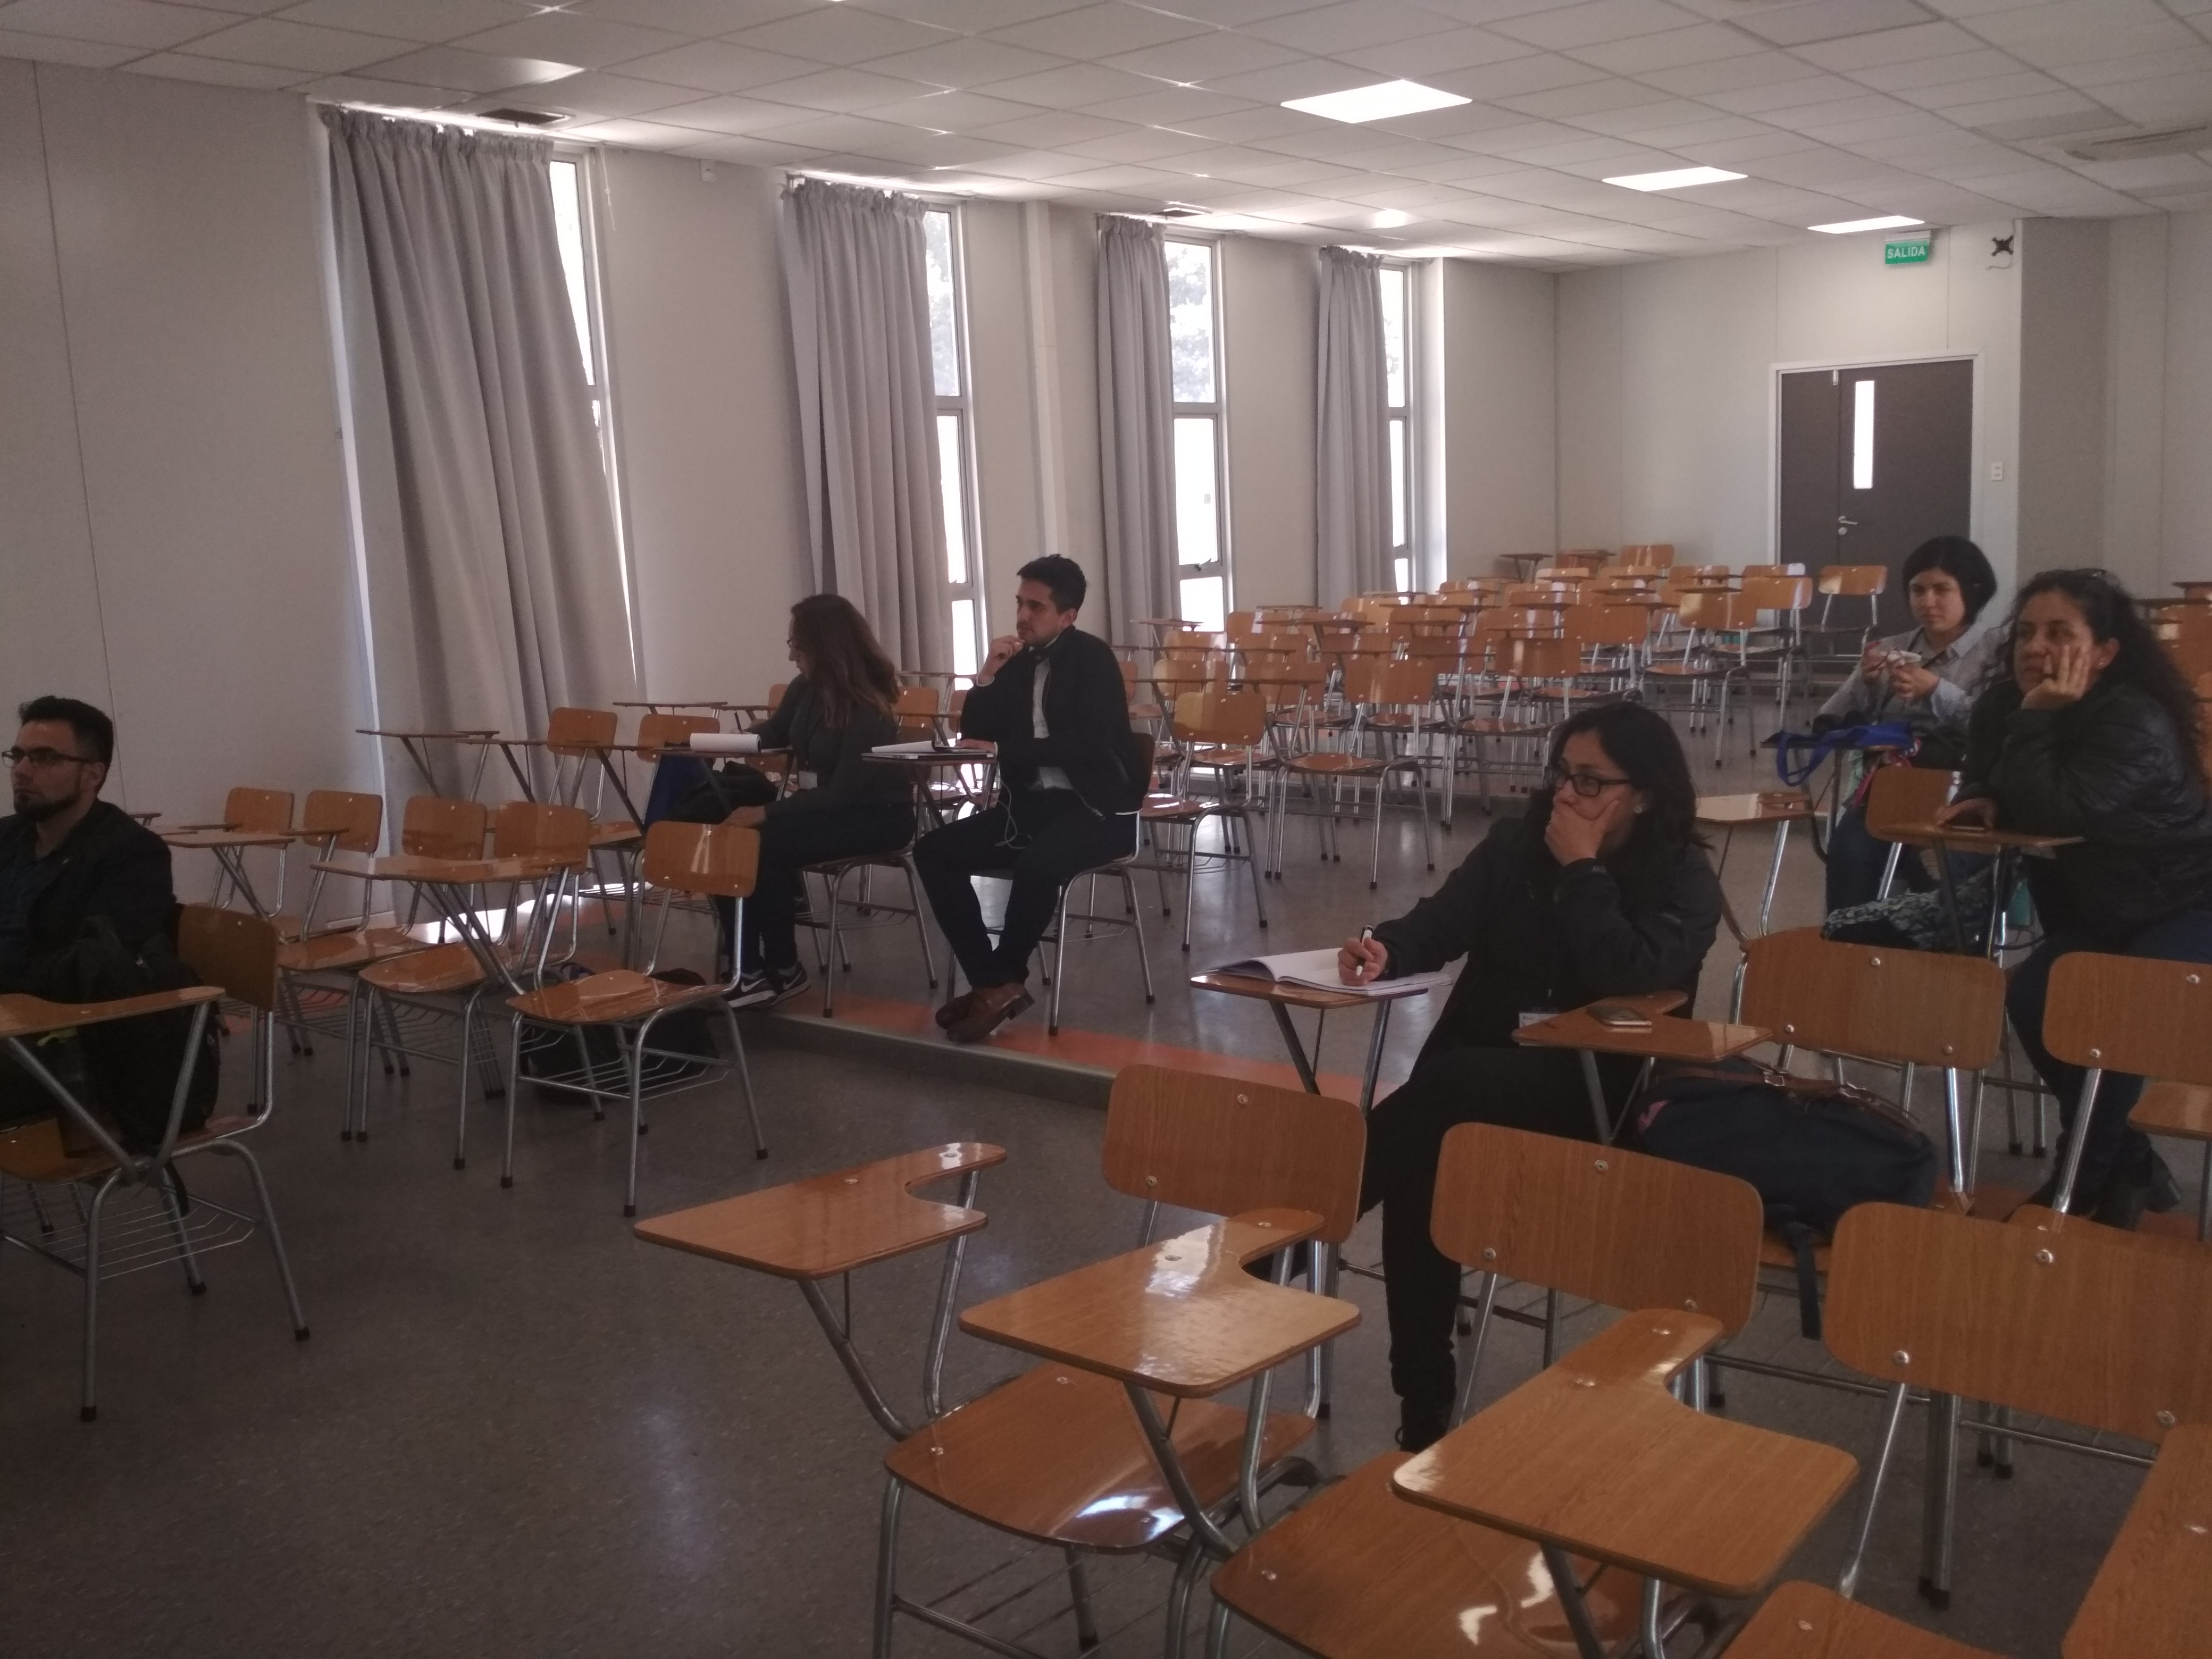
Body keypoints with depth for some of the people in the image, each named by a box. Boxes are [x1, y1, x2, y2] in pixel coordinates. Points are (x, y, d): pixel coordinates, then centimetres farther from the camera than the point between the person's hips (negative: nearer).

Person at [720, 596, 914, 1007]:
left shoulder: (868, 709, -21)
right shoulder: (806, 690, 1)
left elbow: (844, 791, -24)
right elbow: (772, 735, 18)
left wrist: (767, 812, -28)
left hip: (876, 816, -8)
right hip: (825, 806, 8)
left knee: (760, 845, -26)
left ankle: (783, 971, -8)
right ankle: (749, 969, -13)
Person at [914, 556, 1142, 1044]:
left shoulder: (1093, 658, -8)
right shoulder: (1018, 660, 10)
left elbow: (1089, 744, -20)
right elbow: (973, 731, 10)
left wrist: (1011, 748, -14)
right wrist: (989, 674, -6)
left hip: (1096, 808, -7)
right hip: (1030, 804, 7)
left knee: (1038, 864, -37)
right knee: (933, 850, -9)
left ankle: (1002, 980, -12)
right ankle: (994, 981, -12)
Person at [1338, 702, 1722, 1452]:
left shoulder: (1685, 880, -3)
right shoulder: (1517, 841, 9)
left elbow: (1628, 977, -20)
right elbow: (1439, 924, -2)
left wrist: (1582, 871, -15)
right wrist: (1385, 949, -25)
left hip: (1596, 1087, -4)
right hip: (1476, 1068, 4)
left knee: (1439, 1088, -35)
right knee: (1422, 1158, -30)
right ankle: (1423, 1398, -22)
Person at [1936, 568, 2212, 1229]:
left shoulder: (2137, 722, -28)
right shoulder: (2003, 704, -6)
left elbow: (2054, 812, -39)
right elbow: (1992, 786, 8)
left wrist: (2039, 717, -35)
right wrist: (1983, 801, -15)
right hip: (2098, 907, 7)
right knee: (2031, 996, -14)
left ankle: (2086, 1174, -4)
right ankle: (2127, 1162, 6)